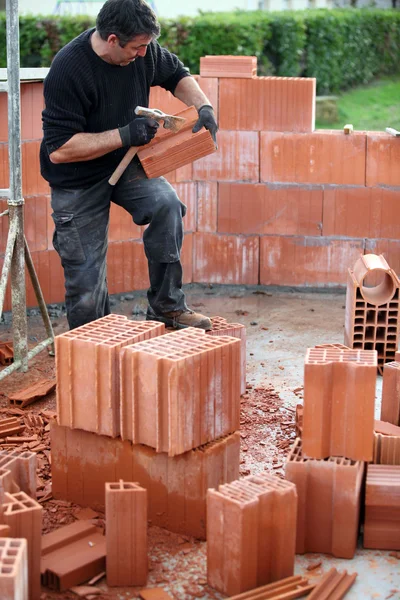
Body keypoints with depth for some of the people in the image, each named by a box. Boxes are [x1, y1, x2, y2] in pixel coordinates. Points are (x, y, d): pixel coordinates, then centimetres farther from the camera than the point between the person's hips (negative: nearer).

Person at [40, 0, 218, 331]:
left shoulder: (143, 50, -10)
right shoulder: (67, 70, -28)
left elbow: (176, 74, 12)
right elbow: (58, 149, -28)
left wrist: (203, 106, -7)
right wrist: (124, 135, -31)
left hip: (125, 162, 4)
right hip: (77, 180, -4)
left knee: (166, 204, -26)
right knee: (86, 281, -2)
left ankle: (166, 306, -12)